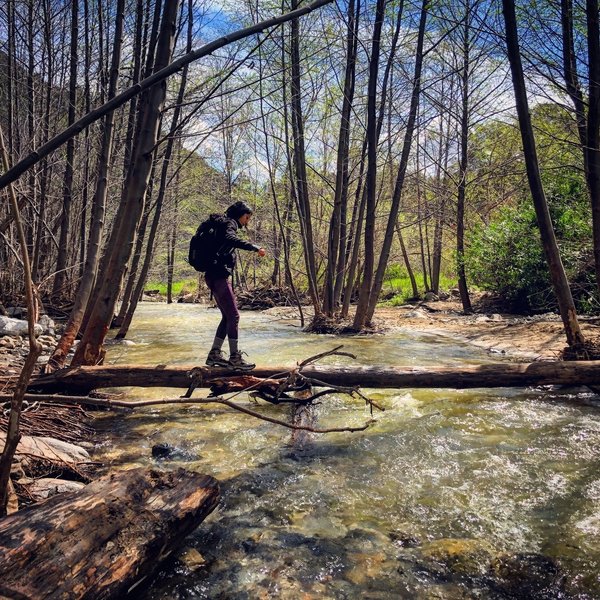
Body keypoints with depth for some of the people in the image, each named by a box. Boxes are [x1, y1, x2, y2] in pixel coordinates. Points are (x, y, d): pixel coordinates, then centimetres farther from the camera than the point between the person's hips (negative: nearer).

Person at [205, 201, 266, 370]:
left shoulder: (227, 224, 24)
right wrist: (254, 247, -32)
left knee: (227, 316, 11)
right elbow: (230, 238, -29)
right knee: (233, 315, -9)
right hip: (219, 276, -10)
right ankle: (235, 357, -6)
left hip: (217, 276, 10)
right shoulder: (230, 223, -6)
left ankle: (214, 355, 14)